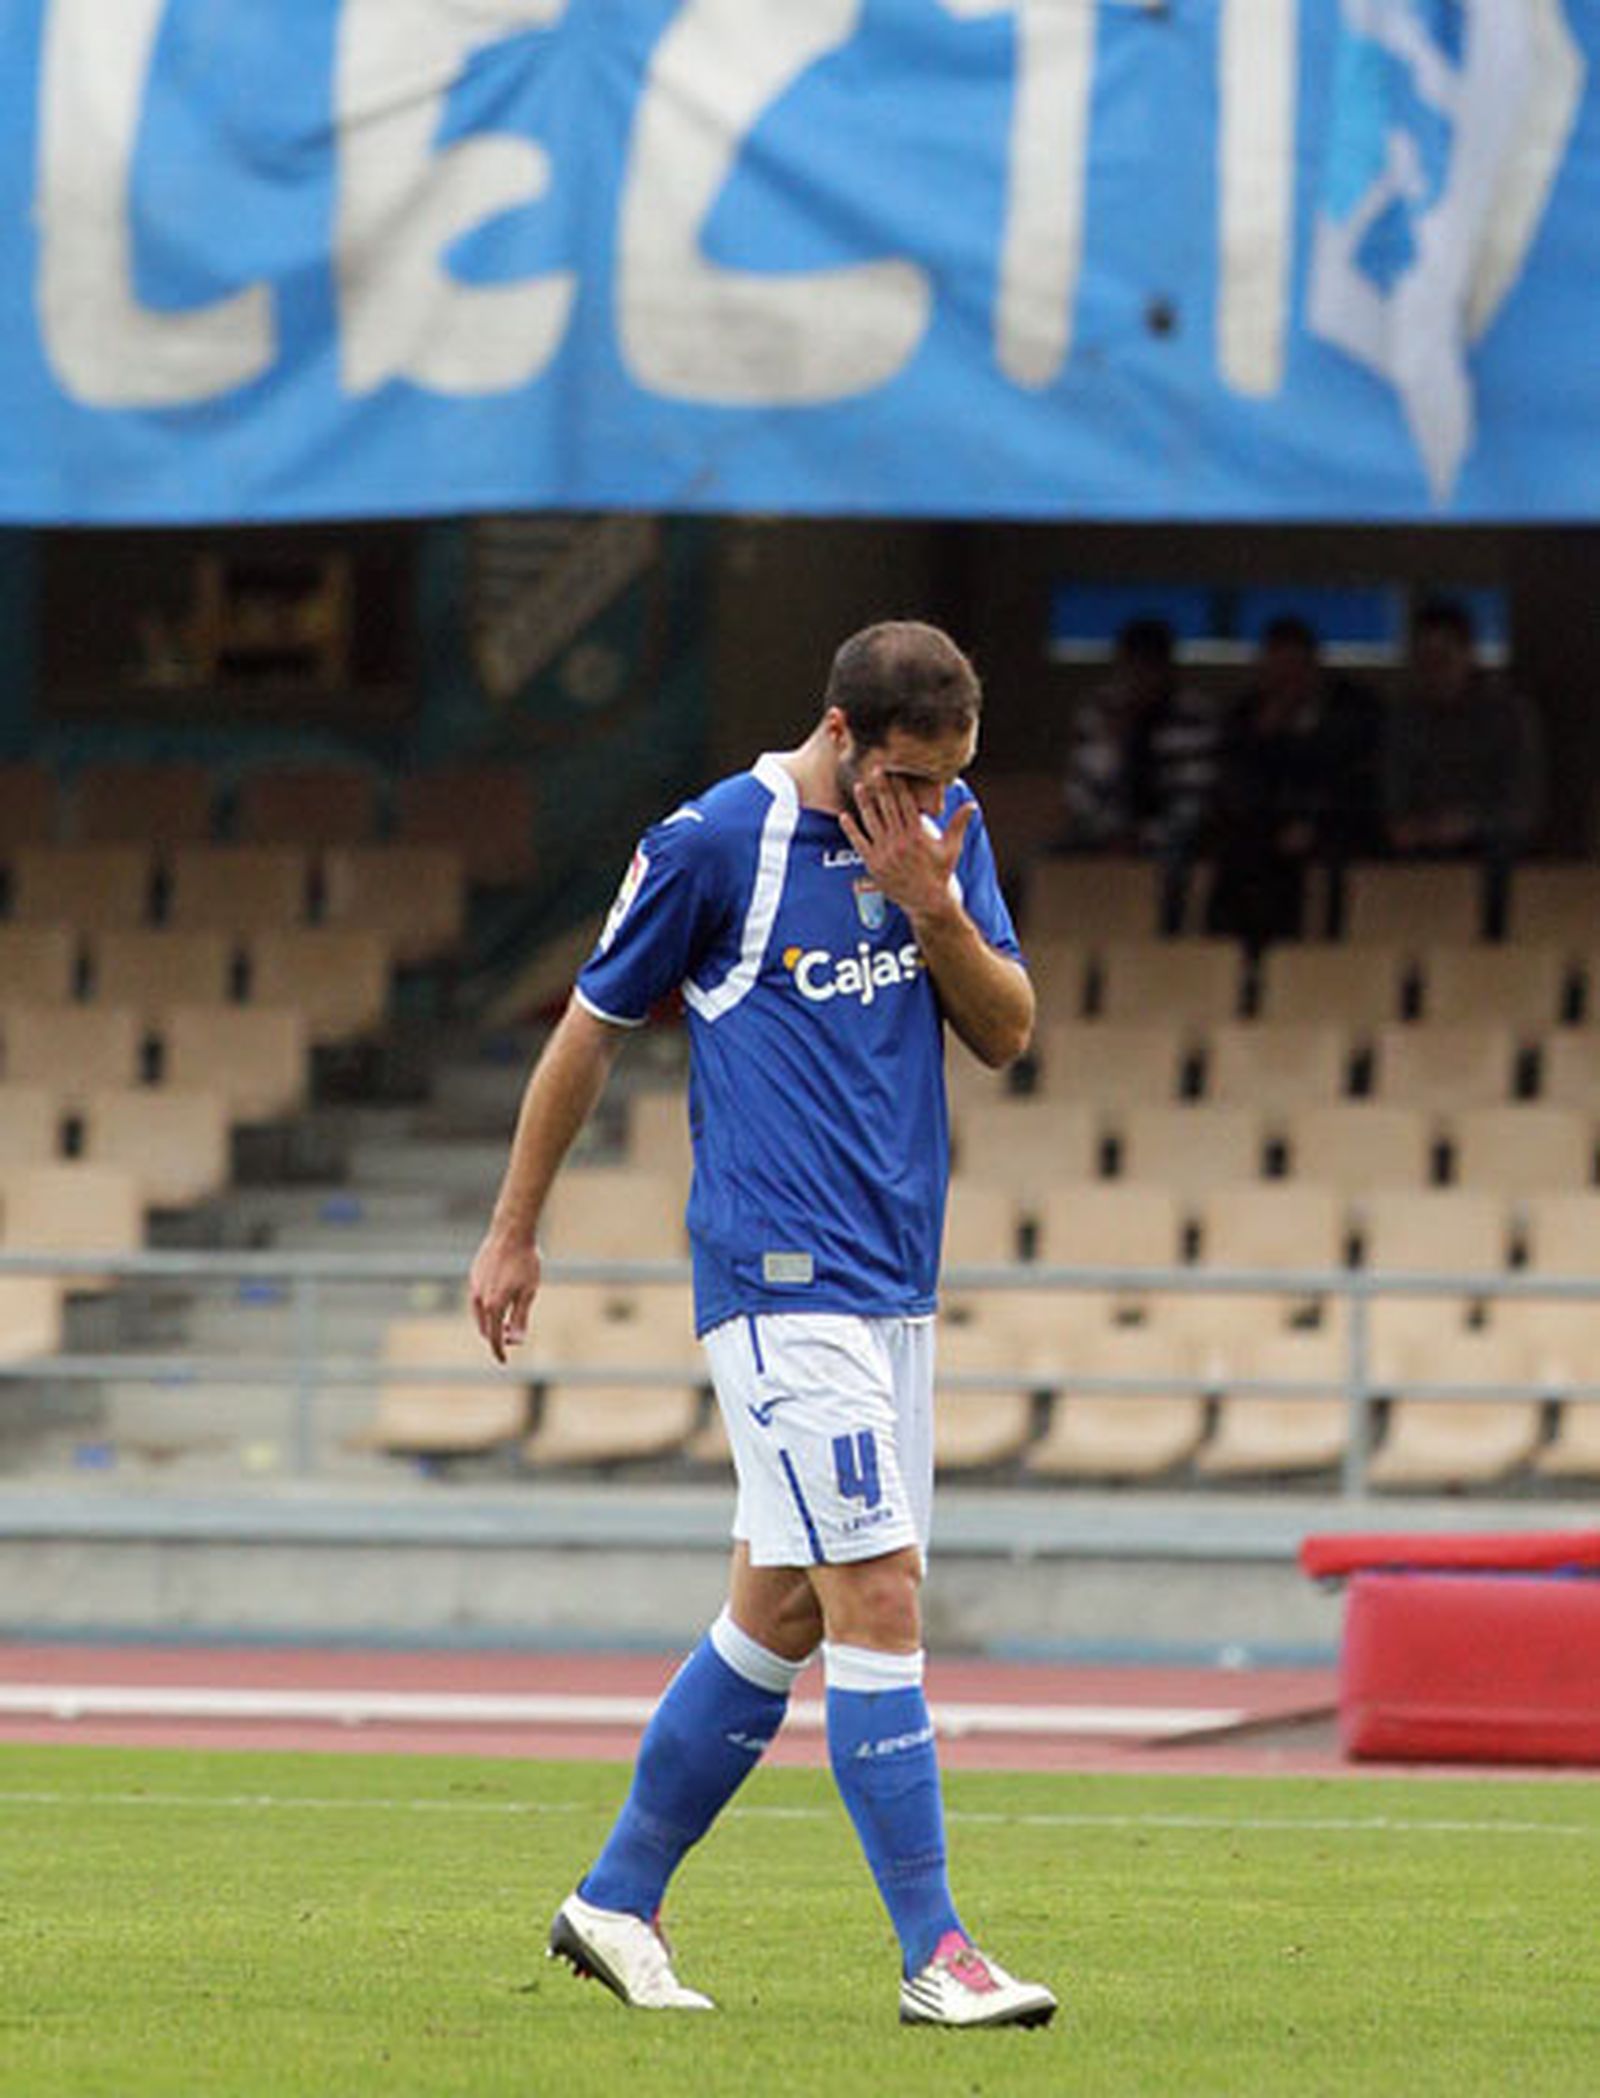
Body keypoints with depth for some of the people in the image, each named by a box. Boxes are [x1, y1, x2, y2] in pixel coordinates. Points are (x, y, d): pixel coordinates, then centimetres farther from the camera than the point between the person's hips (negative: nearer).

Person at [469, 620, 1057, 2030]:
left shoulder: (948, 828, 8)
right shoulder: (712, 844, -9)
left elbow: (1008, 1031, 7)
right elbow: (591, 1028, 1)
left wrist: (932, 909, -11)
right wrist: (513, 1234, 7)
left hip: (896, 1279, 7)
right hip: (781, 1280, -7)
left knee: (784, 1608, 11)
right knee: (878, 1592, -13)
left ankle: (617, 1901, 22)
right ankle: (934, 1954, -12)